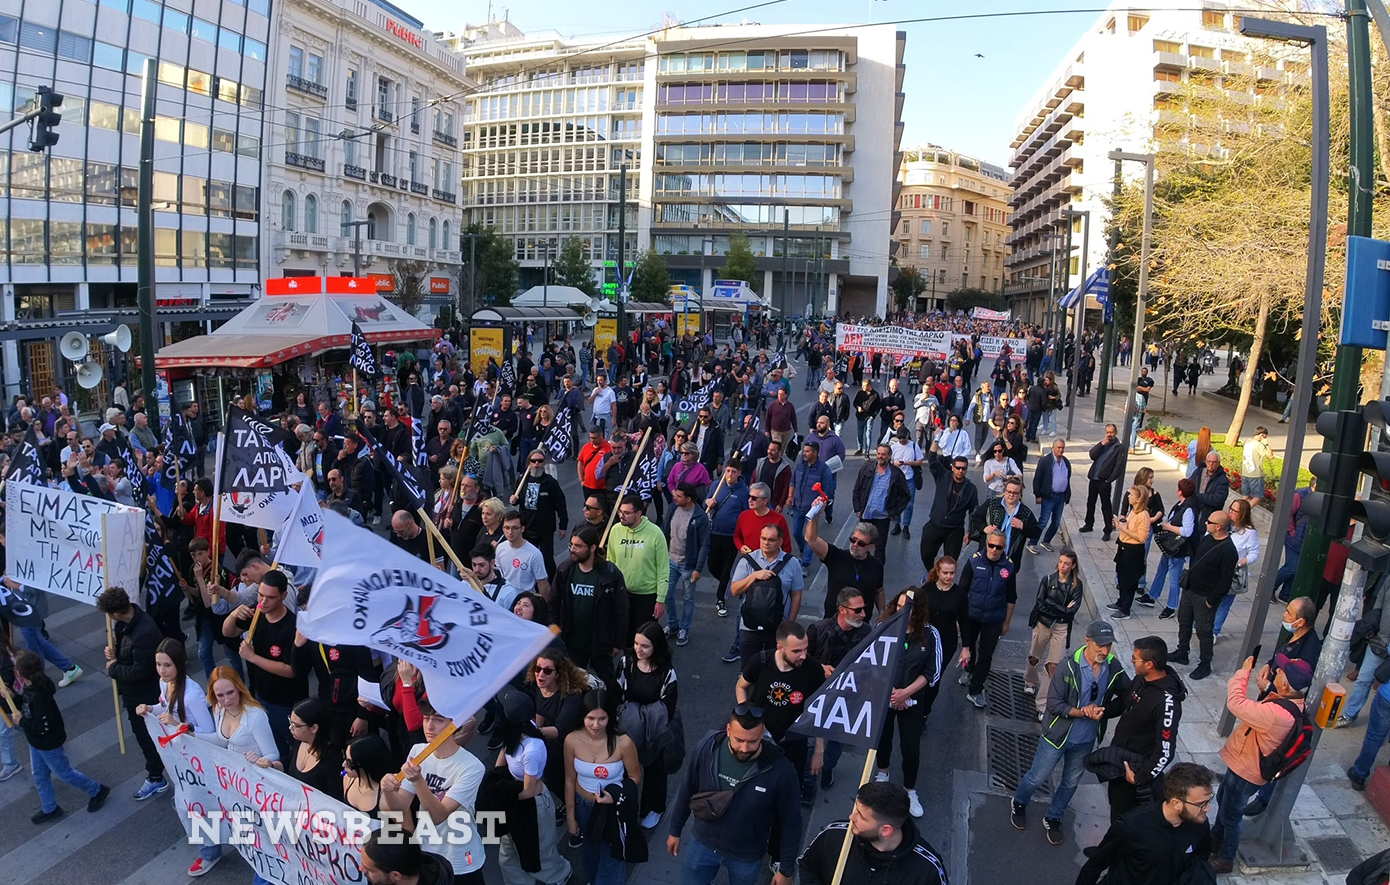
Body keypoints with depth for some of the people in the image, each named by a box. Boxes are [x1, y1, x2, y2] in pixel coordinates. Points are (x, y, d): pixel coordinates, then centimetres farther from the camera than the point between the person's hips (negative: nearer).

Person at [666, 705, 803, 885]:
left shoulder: (780, 770, -30)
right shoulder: (705, 749, -23)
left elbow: (790, 822, -14)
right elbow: (687, 791, -4)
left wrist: (786, 869, -5)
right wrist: (675, 830, 7)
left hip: (747, 856, -2)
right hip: (702, 843, 2)